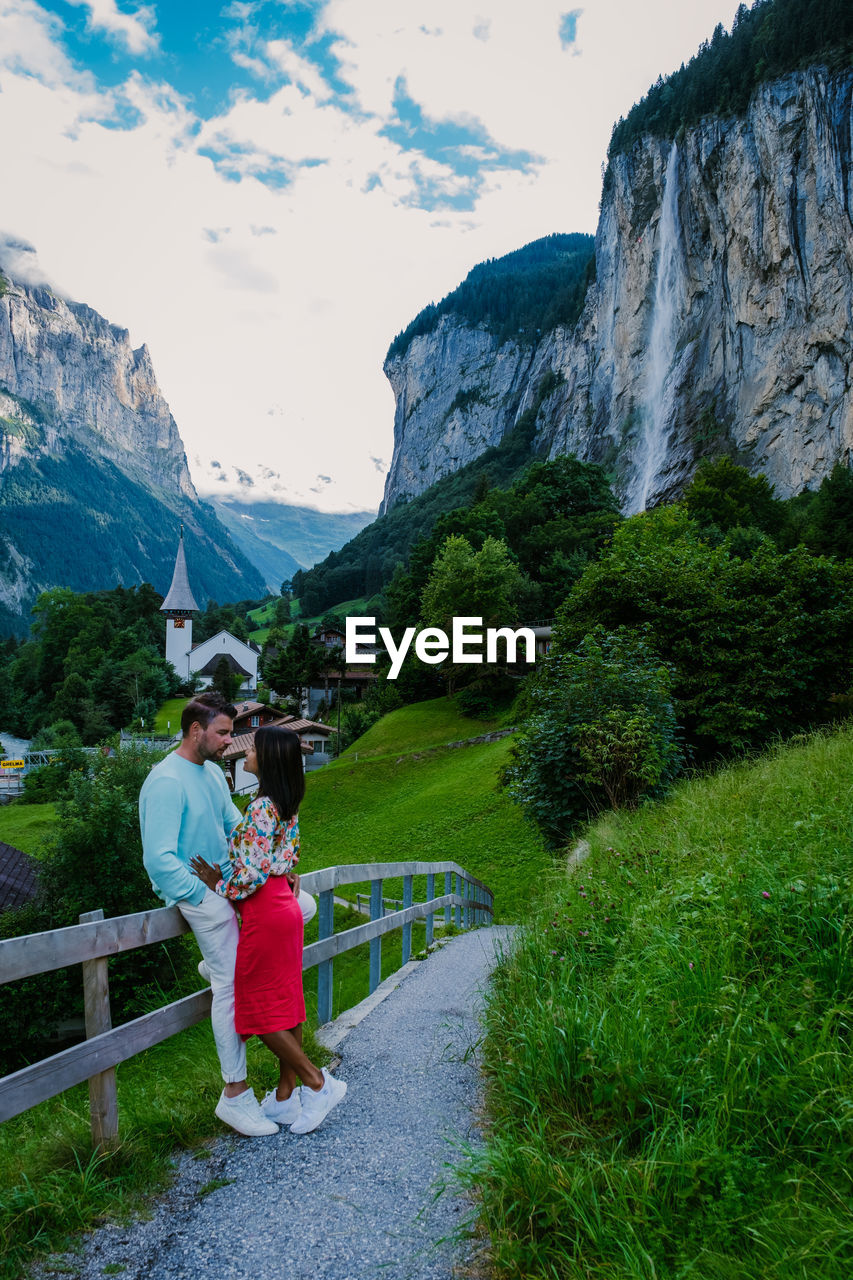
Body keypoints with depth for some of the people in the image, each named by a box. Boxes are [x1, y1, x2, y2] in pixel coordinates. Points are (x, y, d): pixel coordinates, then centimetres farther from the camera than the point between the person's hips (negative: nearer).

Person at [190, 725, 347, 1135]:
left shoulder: (262, 808, -21)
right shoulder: (286, 805, 8)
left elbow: (252, 872, -23)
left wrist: (218, 885, -6)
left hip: (265, 913, -9)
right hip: (285, 905, 9)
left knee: (259, 1008, 3)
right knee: (285, 1004, 14)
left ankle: (319, 1083, 7)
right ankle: (286, 1097, 23)